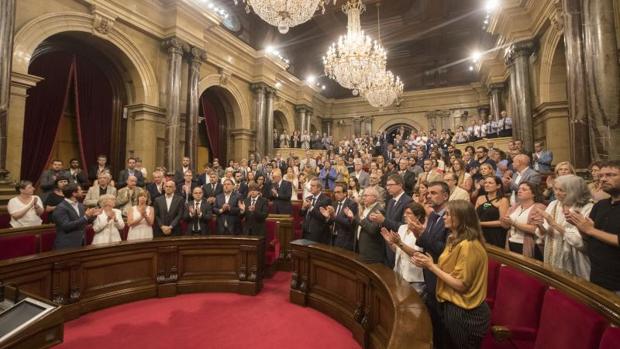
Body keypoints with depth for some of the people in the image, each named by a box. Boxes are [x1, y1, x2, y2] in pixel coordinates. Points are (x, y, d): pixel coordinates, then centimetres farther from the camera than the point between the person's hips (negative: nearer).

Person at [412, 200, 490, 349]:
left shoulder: (468, 245, -25)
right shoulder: (455, 240, 6)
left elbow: (461, 285, -24)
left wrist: (431, 266, -20)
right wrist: (427, 263, -7)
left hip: (464, 313, -9)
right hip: (451, 305, 9)